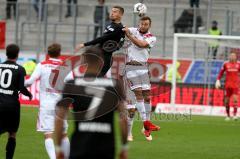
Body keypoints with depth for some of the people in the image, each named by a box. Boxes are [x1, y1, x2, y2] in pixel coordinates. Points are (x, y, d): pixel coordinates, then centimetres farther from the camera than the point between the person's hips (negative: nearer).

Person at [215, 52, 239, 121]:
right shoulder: (226, 64, 4)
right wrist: (218, 80, 0)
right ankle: (228, 115, 14)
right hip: (228, 85, 1)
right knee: (227, 100, 3)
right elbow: (221, 73, 10)